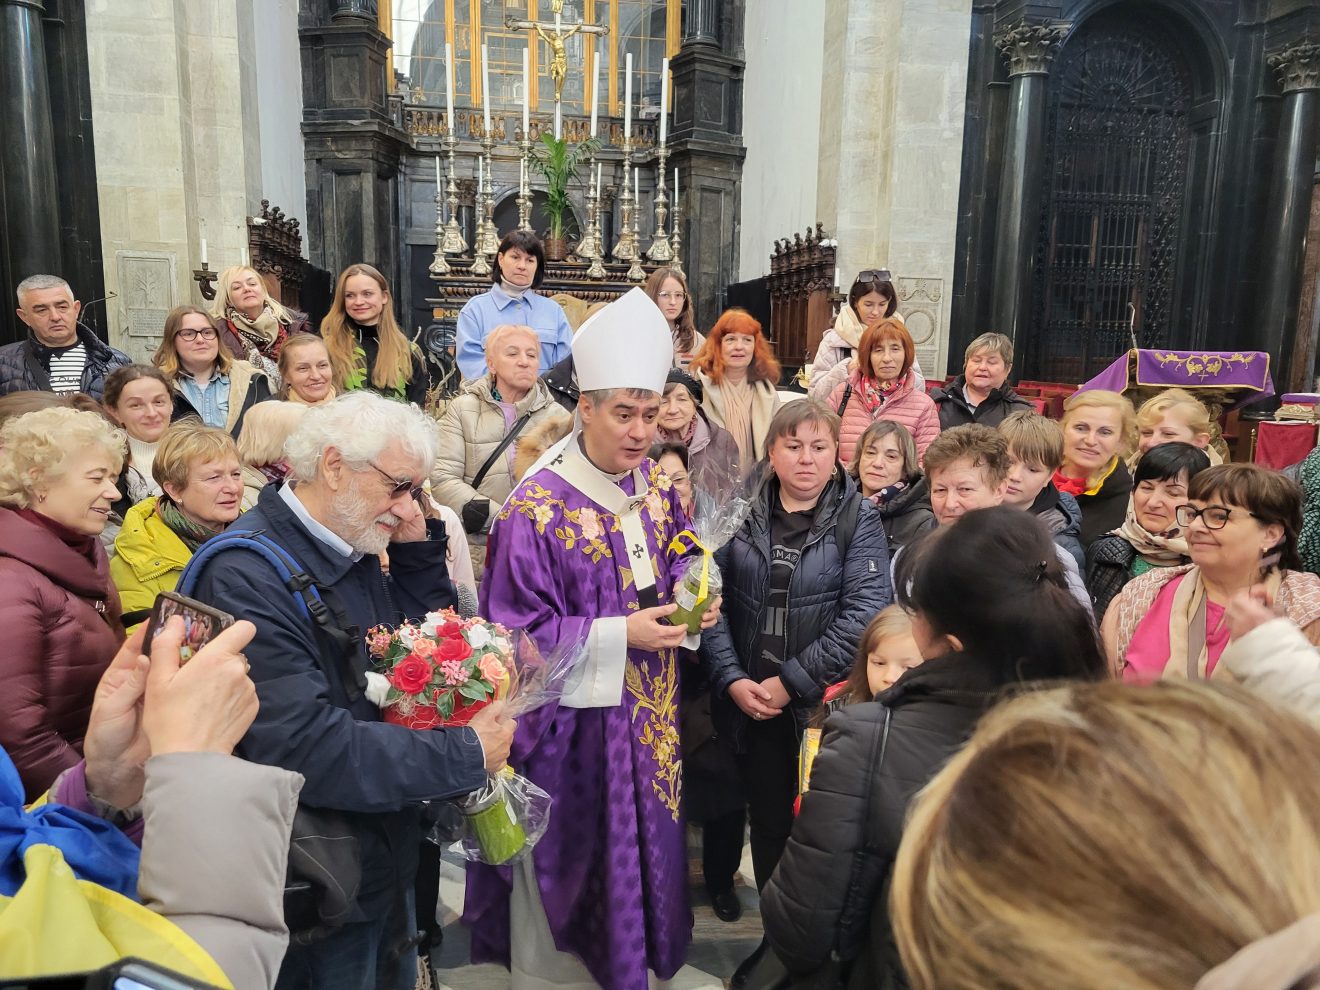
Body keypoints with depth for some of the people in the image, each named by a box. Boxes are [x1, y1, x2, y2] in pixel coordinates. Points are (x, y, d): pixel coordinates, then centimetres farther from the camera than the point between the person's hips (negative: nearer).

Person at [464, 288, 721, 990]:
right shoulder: (536, 510, -19)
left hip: (649, 719, 6)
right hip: (574, 727, -6)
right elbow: (519, 634, -17)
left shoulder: (658, 488, 0)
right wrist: (621, 636, -24)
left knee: (641, 848, 21)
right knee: (575, 863, 11)